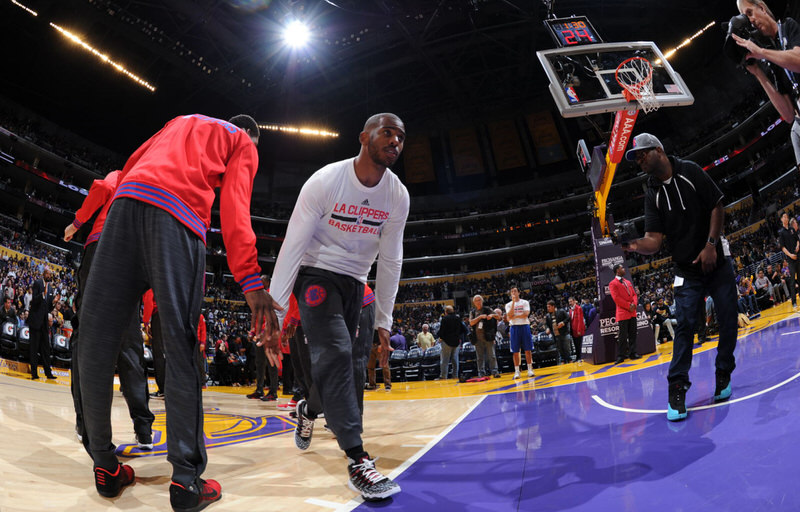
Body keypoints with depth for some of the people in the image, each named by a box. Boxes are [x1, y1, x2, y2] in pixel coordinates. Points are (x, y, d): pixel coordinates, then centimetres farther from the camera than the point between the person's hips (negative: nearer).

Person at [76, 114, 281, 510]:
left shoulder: (183, 121, 38)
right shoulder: (242, 143, 22)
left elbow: (131, 165, 26)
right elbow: (235, 209, 4)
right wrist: (252, 283, -4)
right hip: (179, 213, -4)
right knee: (180, 347, -6)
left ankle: (105, 468, 9)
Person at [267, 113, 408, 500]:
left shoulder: (398, 197, -6)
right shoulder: (325, 181, -19)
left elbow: (390, 261, 0)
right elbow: (293, 245, -18)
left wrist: (383, 323, 0)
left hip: (354, 283, 5)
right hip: (317, 275, -5)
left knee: (348, 367, 5)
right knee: (336, 353, -21)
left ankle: (308, 410, 38)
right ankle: (357, 459, -17)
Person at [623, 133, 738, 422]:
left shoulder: (690, 172, -5)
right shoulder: (653, 196, -2)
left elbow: (717, 206, -4)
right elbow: (654, 241, -11)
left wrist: (711, 244, -13)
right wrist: (632, 245, -31)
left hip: (717, 264, 0)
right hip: (686, 273, 0)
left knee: (728, 322, 3)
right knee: (684, 326, -9)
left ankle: (723, 377, 23)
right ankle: (677, 390, -4)